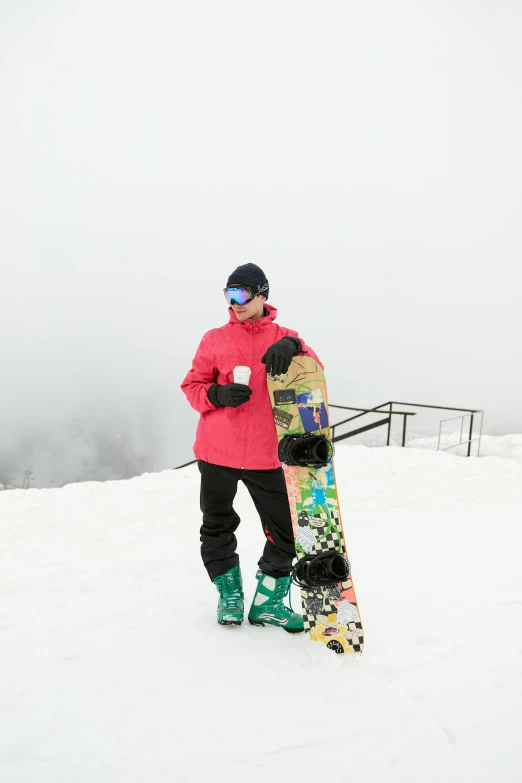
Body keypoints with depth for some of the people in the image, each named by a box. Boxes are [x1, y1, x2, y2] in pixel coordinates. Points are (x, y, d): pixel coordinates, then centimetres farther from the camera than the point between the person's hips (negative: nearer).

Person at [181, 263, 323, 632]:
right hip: (217, 452, 1)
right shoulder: (215, 339, 7)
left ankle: (269, 602, 22)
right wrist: (218, 395, -14)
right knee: (217, 528, 11)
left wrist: (292, 347, -29)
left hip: (266, 456, 0)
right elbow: (192, 386, 6)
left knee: (285, 531, 3)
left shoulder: (284, 338, 6)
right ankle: (229, 595, 32)